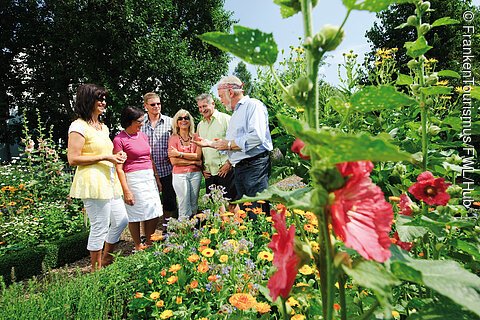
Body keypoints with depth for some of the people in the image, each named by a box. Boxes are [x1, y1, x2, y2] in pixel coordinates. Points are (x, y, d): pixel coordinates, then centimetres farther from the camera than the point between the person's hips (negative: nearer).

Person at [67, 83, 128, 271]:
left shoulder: (103, 127, 18)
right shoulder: (79, 126, -9)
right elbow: (73, 159, -15)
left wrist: (116, 156, 9)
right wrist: (105, 157, -17)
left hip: (109, 180, 9)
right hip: (93, 182, -9)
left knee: (121, 220, 14)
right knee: (100, 228, -2)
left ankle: (106, 261, 32)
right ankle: (96, 270, 17)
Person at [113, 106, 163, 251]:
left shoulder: (144, 136, 12)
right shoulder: (119, 139, -7)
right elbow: (119, 168, -9)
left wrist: (157, 178, 16)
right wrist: (126, 191, -13)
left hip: (149, 177, 6)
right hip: (132, 178, -6)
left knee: (154, 213, 6)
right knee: (135, 215, 4)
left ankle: (149, 243, 23)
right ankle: (138, 246, 21)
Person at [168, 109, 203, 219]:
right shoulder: (173, 138, 0)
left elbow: (198, 156, -4)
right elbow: (174, 161, -8)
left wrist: (179, 154, -10)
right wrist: (193, 161, -7)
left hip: (195, 174, 3)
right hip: (180, 175, -2)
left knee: (194, 205, 9)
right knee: (184, 207, -2)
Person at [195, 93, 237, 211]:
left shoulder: (226, 119, -3)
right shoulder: (200, 125, 17)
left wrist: (229, 163, -12)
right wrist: (202, 168, 13)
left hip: (225, 170, -6)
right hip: (209, 172, 6)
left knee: (230, 204, -1)